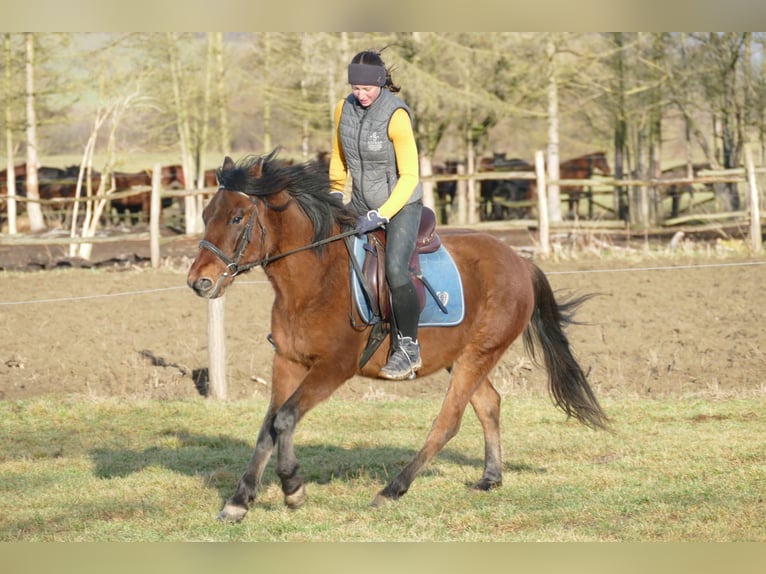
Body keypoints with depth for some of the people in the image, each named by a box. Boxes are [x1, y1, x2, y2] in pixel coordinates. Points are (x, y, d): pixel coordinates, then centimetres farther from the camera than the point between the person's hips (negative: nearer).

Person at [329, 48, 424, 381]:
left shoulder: (396, 115, -23)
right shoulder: (344, 108, -4)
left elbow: (409, 175, -21)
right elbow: (339, 154, 14)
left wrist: (381, 215, -25)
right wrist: (335, 192, 5)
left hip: (401, 204, -7)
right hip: (362, 203, 7)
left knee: (395, 270, -22)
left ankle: (408, 349, -10)